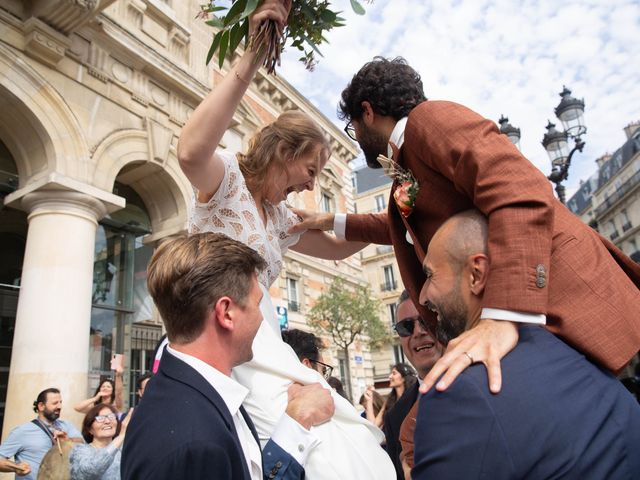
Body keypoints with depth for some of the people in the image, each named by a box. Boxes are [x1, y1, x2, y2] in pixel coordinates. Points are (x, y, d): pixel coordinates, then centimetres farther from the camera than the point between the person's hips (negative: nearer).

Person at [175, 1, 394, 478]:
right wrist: (252, 56, -28)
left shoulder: (279, 216, 18)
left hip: (262, 346, 8)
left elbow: (338, 247, 25)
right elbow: (191, 151, -29)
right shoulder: (228, 178, -5)